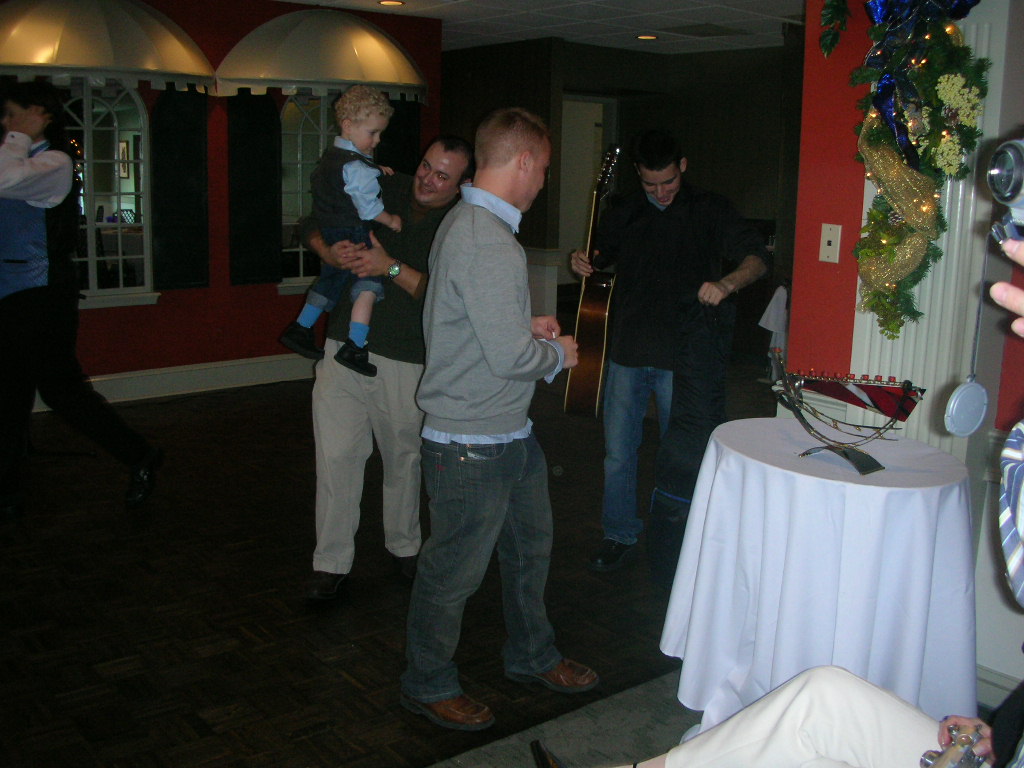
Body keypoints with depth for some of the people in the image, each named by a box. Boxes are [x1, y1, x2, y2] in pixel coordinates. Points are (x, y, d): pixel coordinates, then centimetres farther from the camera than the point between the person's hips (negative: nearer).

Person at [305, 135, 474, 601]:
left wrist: (391, 267, -23)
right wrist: (332, 252, -10)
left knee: (404, 458, 13)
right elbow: (313, 228, 11)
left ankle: (404, 546, 35)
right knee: (336, 457, -1)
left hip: (405, 361, -2)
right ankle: (331, 563, 11)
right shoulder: (384, 191, 4)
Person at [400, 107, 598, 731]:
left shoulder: (467, 223, 10)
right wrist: (557, 353, -7)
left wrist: (527, 327, 9)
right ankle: (429, 686, 27)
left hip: (511, 433, 11)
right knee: (455, 570, 7)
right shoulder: (487, 241, -24)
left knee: (530, 545, 23)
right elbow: (510, 357, -26)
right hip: (472, 444, -11)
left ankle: (533, 657, 42)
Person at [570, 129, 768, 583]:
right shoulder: (624, 214, 11)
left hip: (683, 359, -3)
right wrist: (582, 263, -2)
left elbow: (756, 258, -5)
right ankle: (620, 536, 25)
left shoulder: (709, 212, 0)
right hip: (628, 353, 3)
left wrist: (727, 282, -26)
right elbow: (599, 256, 23)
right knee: (618, 452, 8)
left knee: (681, 458, 5)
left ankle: (670, 547, 21)